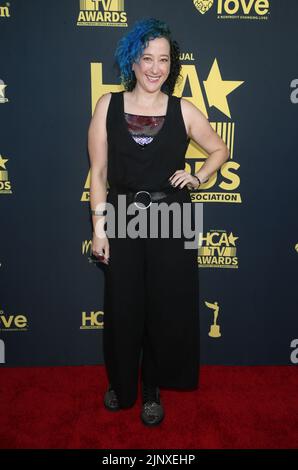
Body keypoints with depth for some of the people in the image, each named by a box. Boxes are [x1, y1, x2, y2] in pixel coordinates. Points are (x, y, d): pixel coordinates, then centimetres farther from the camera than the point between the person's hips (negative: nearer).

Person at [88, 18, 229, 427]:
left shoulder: (183, 110, 1)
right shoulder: (108, 105, 1)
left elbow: (220, 151, 14)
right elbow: (98, 171, -1)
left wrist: (198, 178, -3)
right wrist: (99, 228, -5)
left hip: (172, 223, 1)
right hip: (123, 223, 0)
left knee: (166, 309, 9)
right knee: (123, 309, 11)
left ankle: (153, 389, 33)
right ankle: (121, 385, 36)